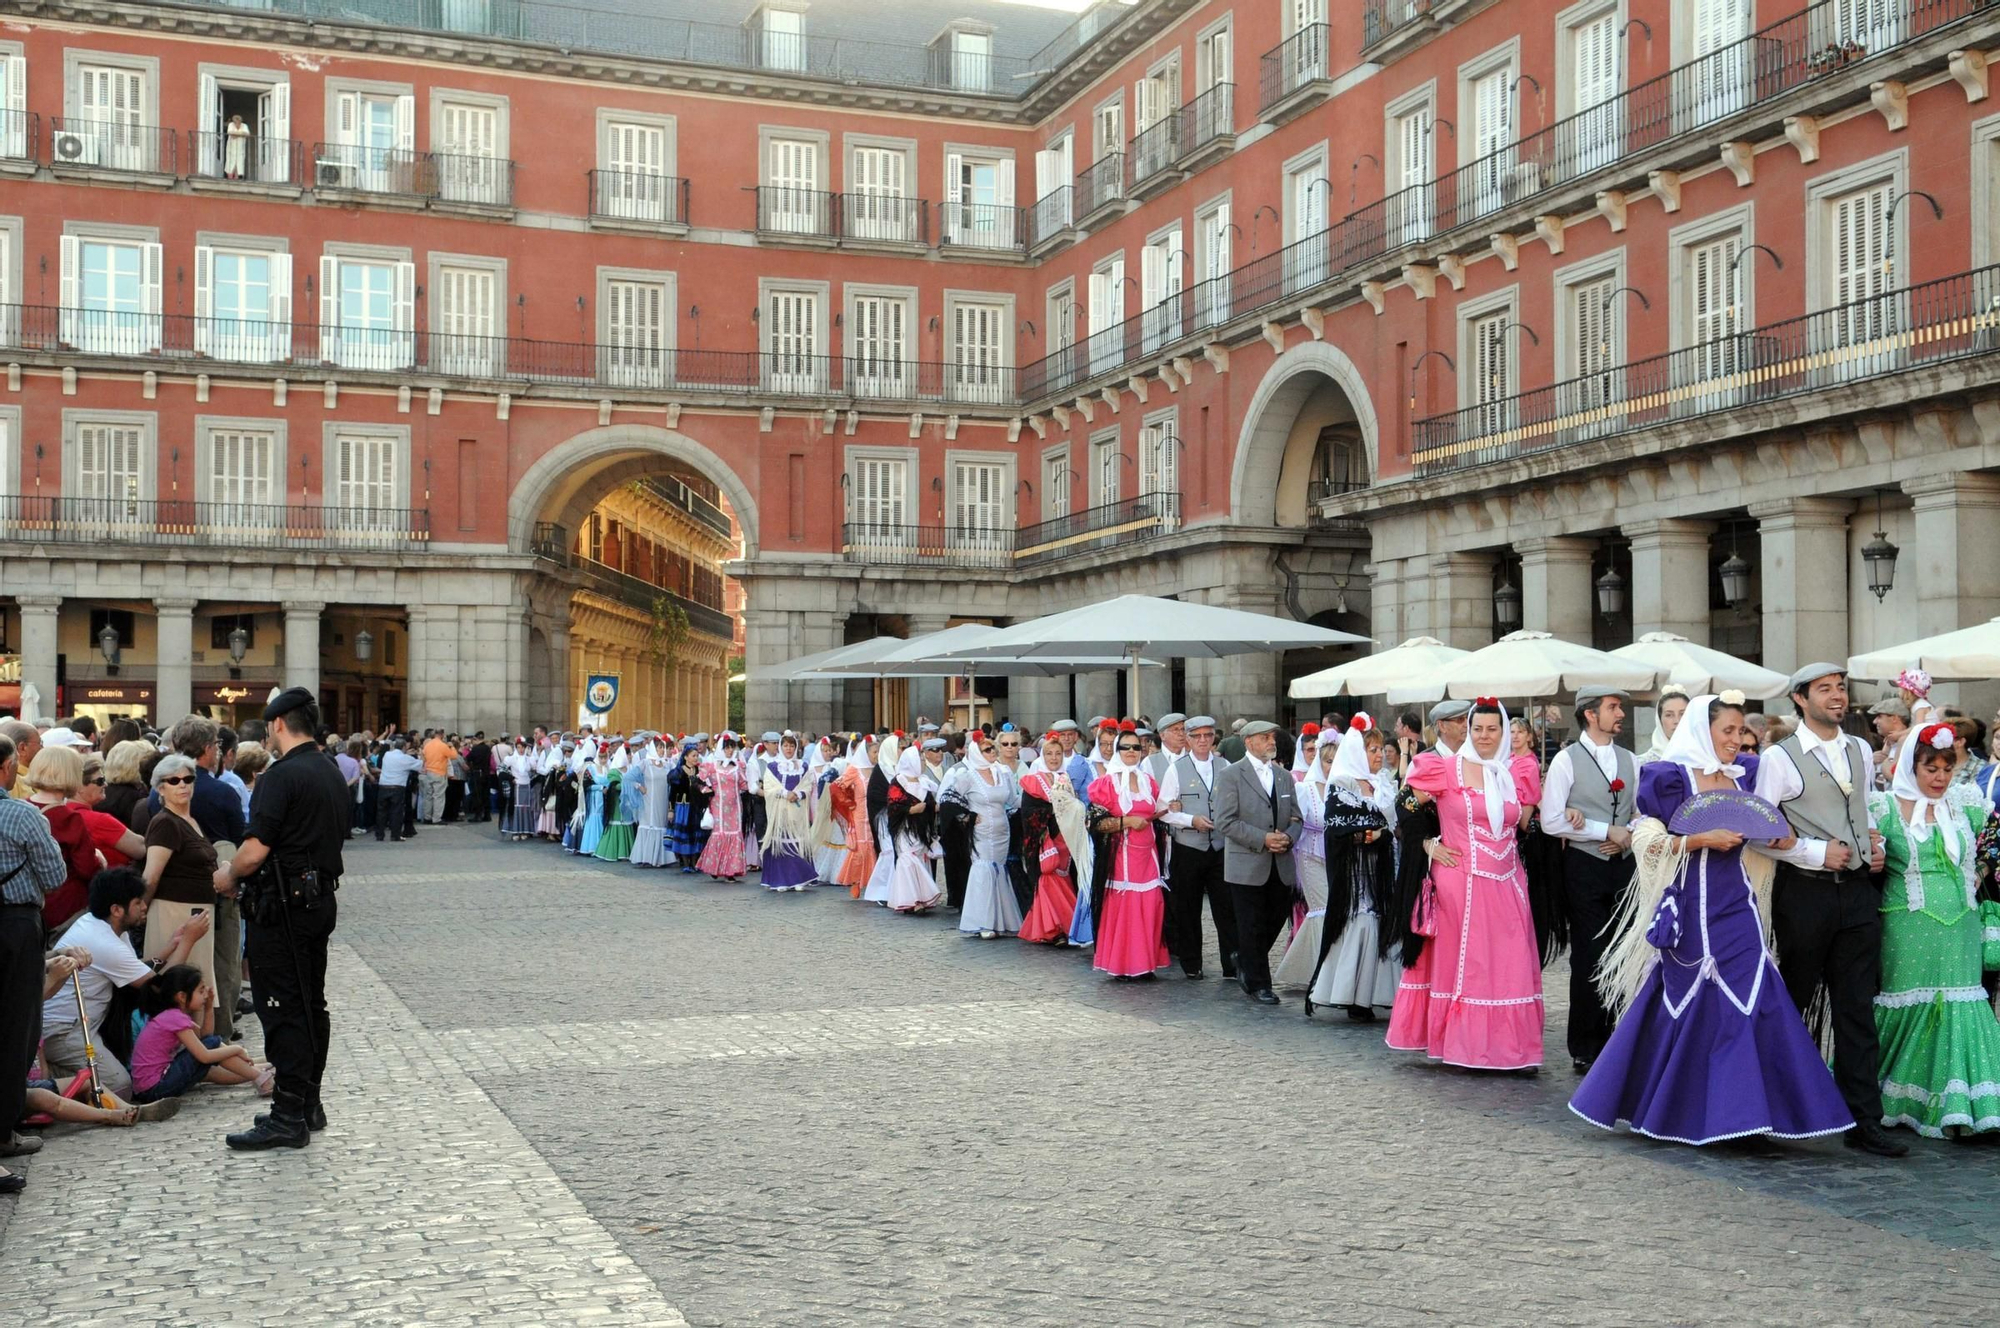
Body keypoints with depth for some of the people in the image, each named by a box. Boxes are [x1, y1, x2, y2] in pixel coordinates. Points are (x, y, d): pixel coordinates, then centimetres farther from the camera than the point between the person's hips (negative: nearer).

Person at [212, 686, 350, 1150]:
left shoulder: (283, 775, -16)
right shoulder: (332, 775, 12)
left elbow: (256, 850, -21)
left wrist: (229, 875, 1)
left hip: (283, 904, -9)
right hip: (321, 898, 9)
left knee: (283, 1010, -5)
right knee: (311, 1004, 15)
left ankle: (289, 1116, -3)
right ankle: (309, 1103, 23)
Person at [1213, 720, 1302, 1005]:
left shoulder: (1284, 777, 14)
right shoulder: (1230, 775, -5)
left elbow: (1296, 818, 16)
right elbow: (1225, 822, -12)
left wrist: (1288, 837, -6)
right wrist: (1263, 839, -18)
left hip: (1281, 866, 5)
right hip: (1248, 866, -5)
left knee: (1276, 920, 9)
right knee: (1252, 926, 1)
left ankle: (1246, 961, 34)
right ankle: (1258, 984, 12)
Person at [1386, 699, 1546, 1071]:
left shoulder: (1516, 775, 10)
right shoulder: (1447, 769, -2)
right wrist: (1429, 846, -4)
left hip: (1508, 883, 4)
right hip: (1462, 882, -4)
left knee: (1510, 964, 3)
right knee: (1464, 961, 0)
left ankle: (1513, 1046, 8)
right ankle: (1464, 1045, 6)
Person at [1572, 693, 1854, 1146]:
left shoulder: (1745, 777, 10)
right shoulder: (1671, 777, -5)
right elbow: (1647, 840, -10)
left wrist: (1772, 833, 2)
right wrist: (1702, 840, -17)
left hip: (1737, 905, 5)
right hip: (1690, 908, -5)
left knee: (1751, 1001, -4)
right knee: (1689, 1005, 1)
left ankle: (1738, 1109, 2)